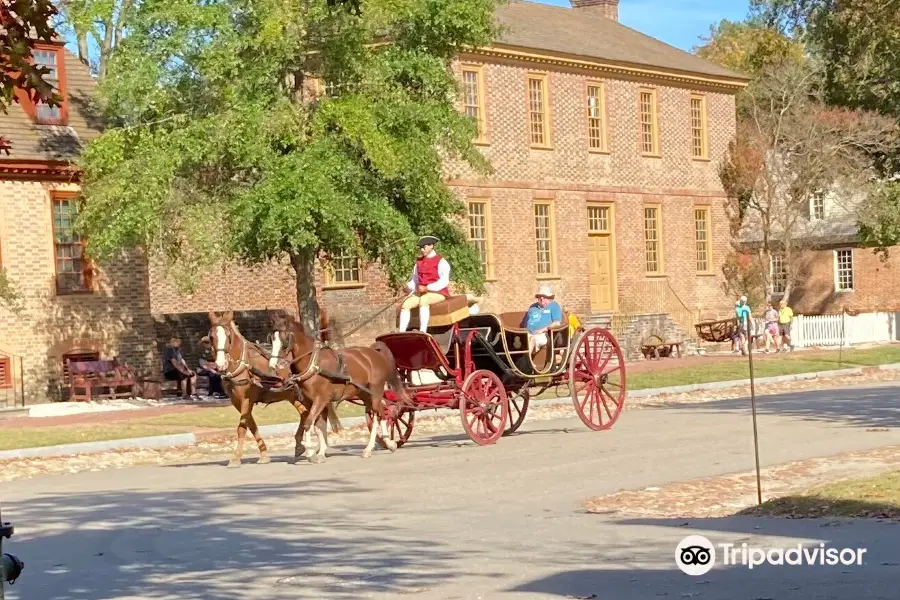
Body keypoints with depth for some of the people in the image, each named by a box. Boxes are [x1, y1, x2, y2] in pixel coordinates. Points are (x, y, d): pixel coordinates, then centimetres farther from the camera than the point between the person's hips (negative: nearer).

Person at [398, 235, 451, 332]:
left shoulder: (441, 262, -6)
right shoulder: (419, 261, 15)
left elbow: (443, 282, -15)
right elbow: (414, 279, 19)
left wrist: (427, 288, -23)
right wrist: (409, 286, -4)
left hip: (438, 293, -7)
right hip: (421, 293, 7)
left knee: (423, 300, -38)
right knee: (405, 304, -18)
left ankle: (422, 332, -45)